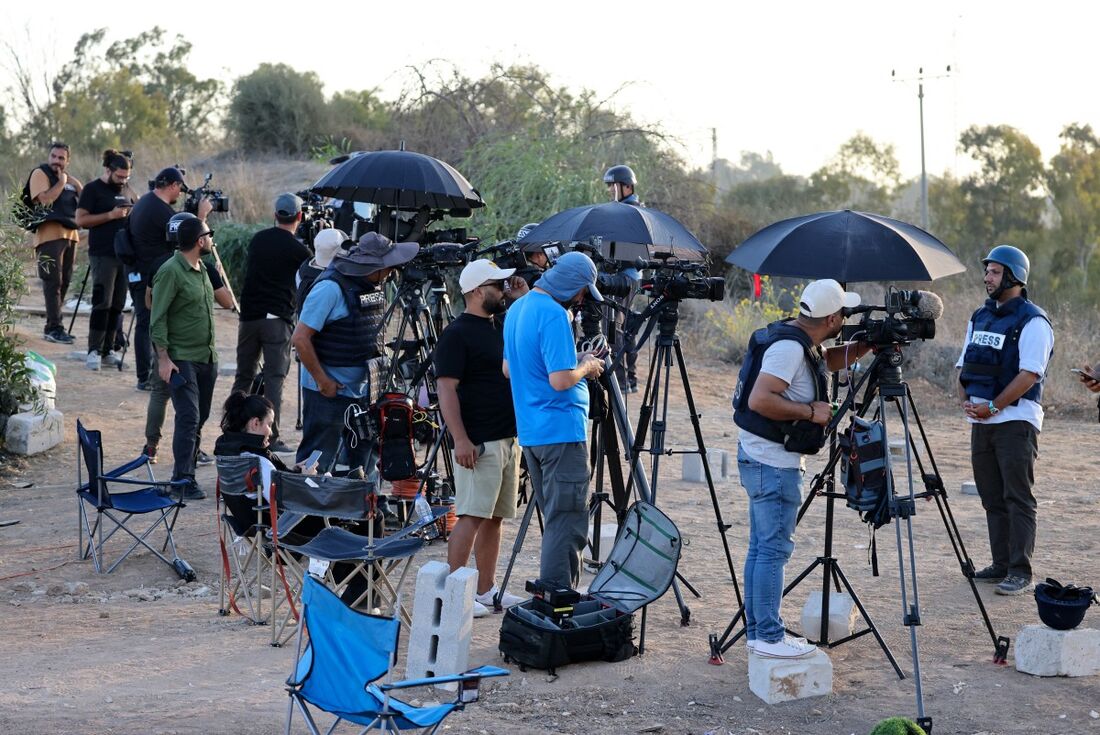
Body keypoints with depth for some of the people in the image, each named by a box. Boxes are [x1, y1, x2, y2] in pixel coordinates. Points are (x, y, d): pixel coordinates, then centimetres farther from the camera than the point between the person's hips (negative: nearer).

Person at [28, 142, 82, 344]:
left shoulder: (69, 179, 19)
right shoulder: (40, 173, -1)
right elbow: (43, 199, -16)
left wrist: (75, 184, 0)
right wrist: (61, 182, -10)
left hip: (70, 235, 7)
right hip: (50, 235, -7)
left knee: (63, 282, 8)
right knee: (53, 281, -11)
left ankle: (54, 325, 14)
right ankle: (54, 328, -13)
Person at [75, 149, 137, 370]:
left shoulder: (127, 190, 16)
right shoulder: (93, 189, -2)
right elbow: (81, 219, -9)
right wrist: (111, 215, -16)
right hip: (102, 255, -6)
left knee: (117, 305, 5)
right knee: (102, 303, -11)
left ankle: (107, 351, 10)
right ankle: (94, 352, -9)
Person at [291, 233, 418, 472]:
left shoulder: (373, 286, 6)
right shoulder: (331, 288, -20)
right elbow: (300, 339, -20)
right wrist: (323, 381, -17)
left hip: (362, 392, 8)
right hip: (328, 392, -8)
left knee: (362, 460, 13)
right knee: (318, 465, -1)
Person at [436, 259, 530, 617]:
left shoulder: (502, 325, 15)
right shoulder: (457, 334, -9)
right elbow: (446, 390, -15)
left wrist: (525, 299, 12)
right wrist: (460, 439, -21)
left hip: (509, 438, 8)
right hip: (479, 443, -8)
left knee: (494, 517, 11)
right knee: (471, 516, -10)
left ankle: (486, 589, 17)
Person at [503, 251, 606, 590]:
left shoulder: (517, 309, 12)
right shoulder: (554, 315, -17)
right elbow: (560, 380, -24)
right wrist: (587, 366, -4)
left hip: (530, 431, 10)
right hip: (562, 431, -10)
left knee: (555, 520, 17)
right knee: (566, 524, -5)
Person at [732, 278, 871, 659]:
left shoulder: (801, 344, 10)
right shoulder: (788, 348, -20)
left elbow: (828, 360, 30)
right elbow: (759, 399, -28)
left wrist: (865, 347, 14)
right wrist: (810, 411, -20)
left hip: (763, 459, 10)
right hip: (774, 463, -10)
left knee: (761, 547, 13)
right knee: (773, 548, -7)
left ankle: (757, 631, 19)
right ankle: (769, 637, -4)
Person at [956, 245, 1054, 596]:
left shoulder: (1032, 321, -9)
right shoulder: (980, 317, 16)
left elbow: (1029, 374, -17)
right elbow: (964, 365, 18)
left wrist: (992, 406, -18)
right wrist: (965, 400, 0)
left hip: (1016, 420, -8)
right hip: (981, 422, 8)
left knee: (1017, 498, -7)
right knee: (992, 498, 10)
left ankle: (1020, 572, -7)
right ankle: (1001, 565, 17)